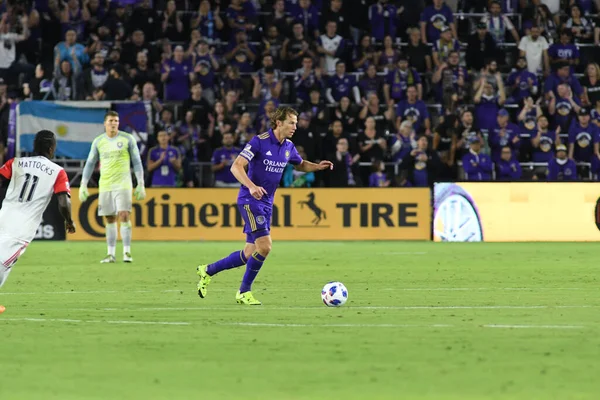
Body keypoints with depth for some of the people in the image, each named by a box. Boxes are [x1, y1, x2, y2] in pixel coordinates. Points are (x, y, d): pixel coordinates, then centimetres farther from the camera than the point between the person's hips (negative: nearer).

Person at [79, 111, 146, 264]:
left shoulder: (127, 139, 0)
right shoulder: (98, 142, 7)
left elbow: (137, 162, 3)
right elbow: (90, 164, 12)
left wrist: (141, 184, -3)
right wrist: (83, 185, 6)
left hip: (123, 184, -3)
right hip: (105, 186, 3)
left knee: (124, 215, -14)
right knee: (110, 219, 5)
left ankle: (127, 252, -11)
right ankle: (111, 254, 10)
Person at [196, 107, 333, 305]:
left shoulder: (288, 147, 7)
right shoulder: (259, 141, -15)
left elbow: (301, 165, 27)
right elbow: (236, 166, -20)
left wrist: (317, 166, 6)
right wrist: (251, 186, -35)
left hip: (266, 203, 8)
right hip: (250, 200, -8)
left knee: (250, 254, 7)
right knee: (264, 246, -17)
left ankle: (208, 271, 23)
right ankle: (244, 292, -1)